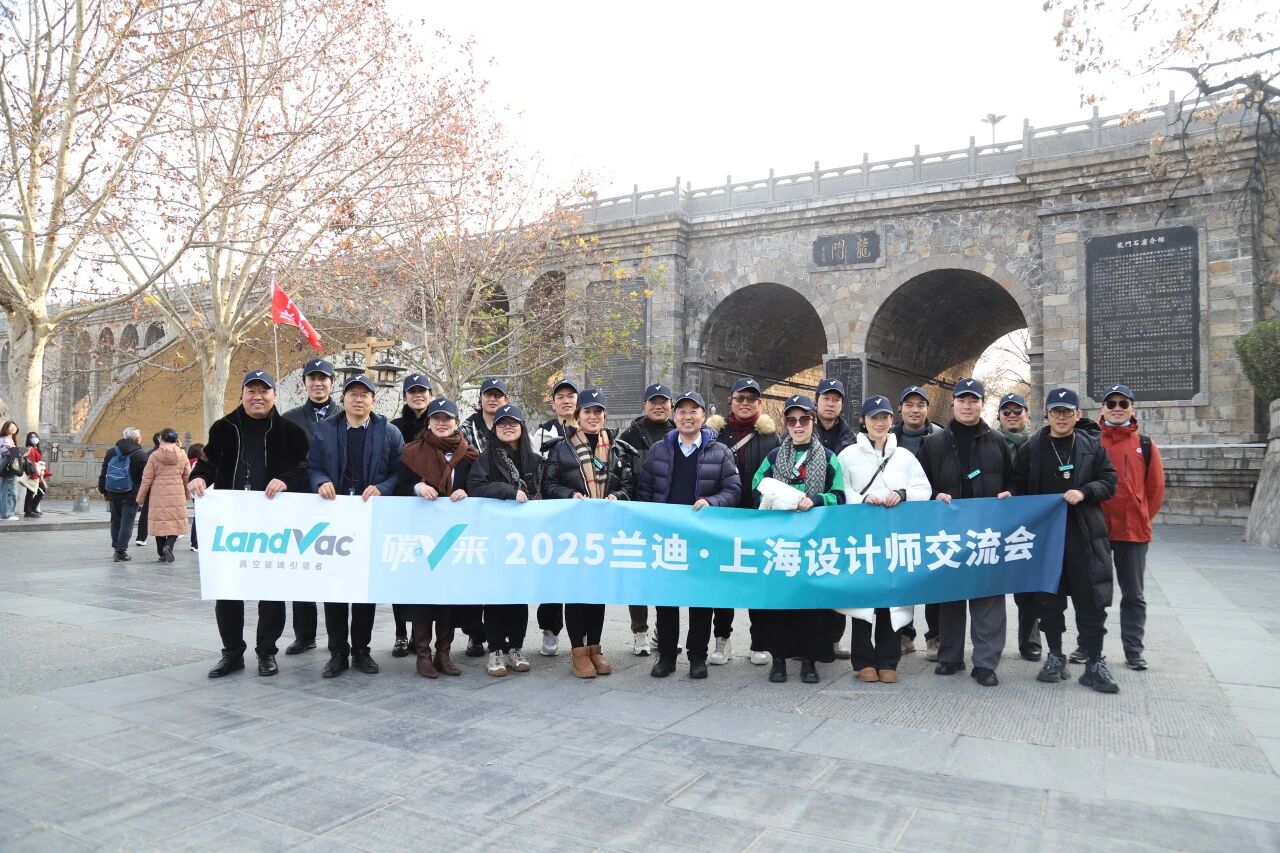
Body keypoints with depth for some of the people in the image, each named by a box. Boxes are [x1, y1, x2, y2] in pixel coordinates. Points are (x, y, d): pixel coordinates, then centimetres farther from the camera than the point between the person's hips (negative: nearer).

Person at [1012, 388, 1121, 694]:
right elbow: (1019, 488, 6)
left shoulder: (1092, 446, 5)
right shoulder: (1031, 448, 4)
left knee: (1091, 600, 1)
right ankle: (1055, 656, 21)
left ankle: (1095, 663, 11)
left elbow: (1109, 482, 4)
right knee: (1049, 599, 8)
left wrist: (1084, 492, -14)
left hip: (1085, 535, 0)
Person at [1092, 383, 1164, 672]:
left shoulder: (1145, 445, 3)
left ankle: (1134, 651, 18)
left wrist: (1140, 518, 7)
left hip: (1133, 531, 0)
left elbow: (1155, 488, 7)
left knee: (1133, 594, 8)